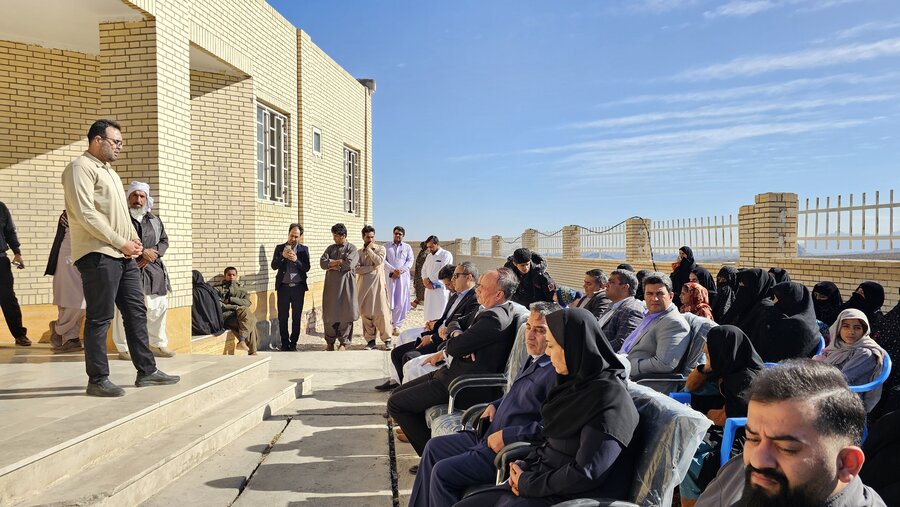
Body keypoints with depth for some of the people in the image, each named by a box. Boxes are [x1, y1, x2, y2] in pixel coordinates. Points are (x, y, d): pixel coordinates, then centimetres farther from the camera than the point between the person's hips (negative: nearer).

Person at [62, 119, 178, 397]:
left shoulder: (109, 171, 22)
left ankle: (147, 371, 14)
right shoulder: (81, 167, -6)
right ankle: (97, 380, 6)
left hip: (124, 254, 9)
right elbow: (85, 213, -16)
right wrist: (121, 243, -15)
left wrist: (134, 240, 7)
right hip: (99, 254, -9)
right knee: (99, 319, -3)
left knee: (136, 313, 8)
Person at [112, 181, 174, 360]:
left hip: (152, 270, 5)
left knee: (157, 307, 4)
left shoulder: (154, 220, 17)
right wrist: (141, 252, -15)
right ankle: (124, 348, 6)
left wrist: (153, 253, -6)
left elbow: (164, 241, 15)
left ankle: (158, 344, 18)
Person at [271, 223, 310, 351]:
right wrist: (283, 257, -17)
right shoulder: (280, 248, 7)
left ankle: (293, 343, 13)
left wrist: (296, 260, -18)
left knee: (297, 317, 4)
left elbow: (307, 268, -2)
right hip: (283, 287, 0)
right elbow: (274, 266, -1)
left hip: (298, 287, 0)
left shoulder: (304, 249, 6)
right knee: (282, 317, 2)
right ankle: (285, 343, 12)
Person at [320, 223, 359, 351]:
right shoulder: (331, 248, 13)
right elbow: (322, 263, 1)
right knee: (329, 313, 4)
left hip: (345, 283, -4)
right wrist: (340, 261, -9)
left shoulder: (352, 248, 0)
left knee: (345, 313, -1)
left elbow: (349, 264, -16)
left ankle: (344, 342, 11)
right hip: (331, 283, 4)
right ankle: (330, 342, 18)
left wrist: (332, 264, -6)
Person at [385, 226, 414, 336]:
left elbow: (410, 261, 4)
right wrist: (393, 270, -12)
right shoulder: (386, 246, 12)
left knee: (401, 302, -6)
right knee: (391, 300, -4)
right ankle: (394, 324, 2)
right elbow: (383, 260, 1)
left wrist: (401, 270, -11)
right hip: (390, 276, 0)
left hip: (403, 276, 0)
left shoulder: (407, 247, 14)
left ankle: (396, 325, -3)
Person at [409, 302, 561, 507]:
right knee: (433, 447, 15)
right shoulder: (533, 360, 9)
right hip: (488, 436, 10)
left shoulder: (556, 372, -21)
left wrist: (507, 436, -24)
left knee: (442, 472, -14)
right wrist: (495, 405, 9)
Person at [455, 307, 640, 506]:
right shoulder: (577, 382, 7)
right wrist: (524, 465, -2)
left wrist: (529, 483, -13)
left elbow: (587, 474, -23)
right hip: (543, 478, 8)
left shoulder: (609, 397, -20)